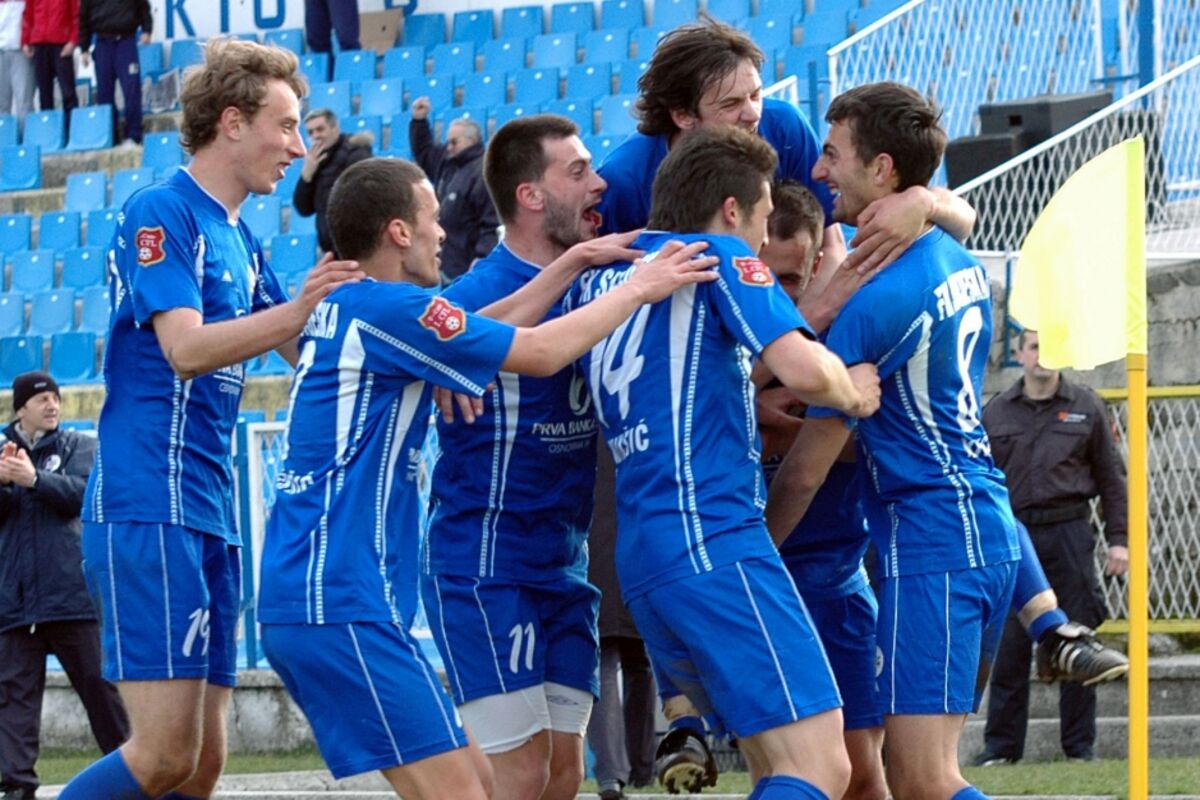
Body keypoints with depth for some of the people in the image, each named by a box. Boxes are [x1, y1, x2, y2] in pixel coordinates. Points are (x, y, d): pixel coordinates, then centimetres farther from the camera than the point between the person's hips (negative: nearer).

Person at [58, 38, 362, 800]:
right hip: (149, 510, -9)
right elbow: (185, 347, -19)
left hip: (210, 516, 9)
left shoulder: (242, 241, 19)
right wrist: (296, 310, -32)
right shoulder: (162, 212, -7)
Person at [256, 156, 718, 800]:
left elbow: (494, 334, 24)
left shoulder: (339, 309, 15)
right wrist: (638, 289, 4)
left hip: (307, 601, 10)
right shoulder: (387, 308, -12)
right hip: (342, 607, -10)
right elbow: (539, 354, -7)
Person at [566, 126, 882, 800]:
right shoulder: (722, 257, 0)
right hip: (714, 539, -8)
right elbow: (804, 371, -13)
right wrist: (853, 391, 8)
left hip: (642, 560, 8)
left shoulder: (598, 278, 19)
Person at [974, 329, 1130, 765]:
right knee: (1009, 647, 0)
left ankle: (1081, 745, 9)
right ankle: (1001, 746, 6)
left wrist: (1118, 538, 2)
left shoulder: (1085, 407, 6)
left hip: (1068, 532, -1)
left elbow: (1111, 476, 8)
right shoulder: (997, 412, 8)